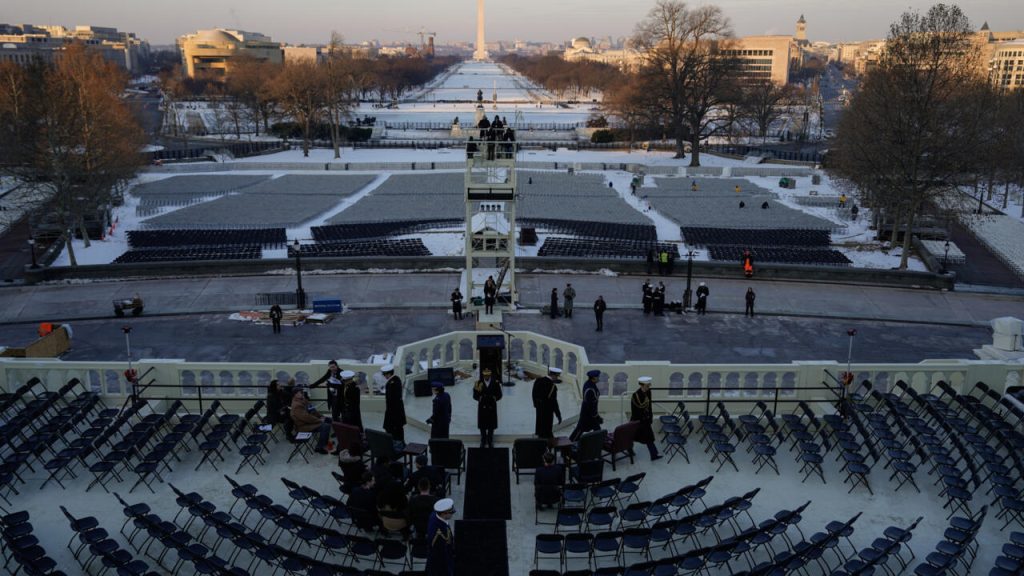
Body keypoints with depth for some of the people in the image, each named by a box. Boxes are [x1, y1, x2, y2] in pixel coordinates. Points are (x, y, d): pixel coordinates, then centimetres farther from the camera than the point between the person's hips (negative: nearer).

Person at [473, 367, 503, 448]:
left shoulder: (495, 383, -2)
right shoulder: (479, 383, -2)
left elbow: (499, 395, 3)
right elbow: (475, 396, -4)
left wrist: (494, 398, -13)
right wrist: (477, 390, -21)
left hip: (492, 407, 0)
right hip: (482, 407, 0)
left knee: (491, 427, 7)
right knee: (482, 427, 6)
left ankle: (490, 443, 18)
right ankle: (483, 442, 18)